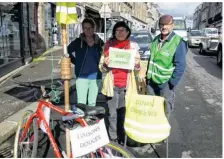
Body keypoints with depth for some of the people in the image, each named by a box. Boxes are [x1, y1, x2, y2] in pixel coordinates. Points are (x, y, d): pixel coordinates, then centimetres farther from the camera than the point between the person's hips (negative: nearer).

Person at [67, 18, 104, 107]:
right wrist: (77, 62, 0)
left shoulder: (99, 42, 2)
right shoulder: (78, 42, -3)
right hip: (82, 76, -2)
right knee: (81, 103, -2)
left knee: (92, 102, 13)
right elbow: (67, 51, 5)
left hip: (96, 77, 2)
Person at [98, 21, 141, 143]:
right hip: (112, 85, 0)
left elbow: (137, 68, 11)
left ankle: (122, 137, 24)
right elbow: (101, 68, 4)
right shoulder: (108, 46, 3)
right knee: (112, 113, 4)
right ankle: (112, 138, 19)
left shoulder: (133, 46, 4)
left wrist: (137, 65, -11)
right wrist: (105, 64, -18)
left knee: (124, 112, 7)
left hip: (126, 85, 1)